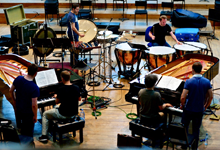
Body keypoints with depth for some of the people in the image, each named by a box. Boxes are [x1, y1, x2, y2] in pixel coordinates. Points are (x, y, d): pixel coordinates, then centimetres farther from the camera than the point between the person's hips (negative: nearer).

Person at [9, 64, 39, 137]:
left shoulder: (18, 79, -13)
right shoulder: (35, 88, -30)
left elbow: (11, 91, 2)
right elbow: (34, 105, -27)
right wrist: (35, 116, -12)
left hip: (18, 108, 6)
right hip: (28, 112, -6)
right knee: (28, 133, 14)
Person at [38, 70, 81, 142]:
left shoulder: (61, 89, -20)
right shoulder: (76, 88, -5)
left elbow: (57, 101, -7)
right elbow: (79, 99, 10)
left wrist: (57, 96, 14)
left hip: (63, 115, -6)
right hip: (74, 113, 6)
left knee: (45, 114, 19)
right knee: (56, 107, 35)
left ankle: (44, 136, 15)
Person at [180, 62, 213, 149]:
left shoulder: (189, 81, -18)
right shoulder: (207, 82, -7)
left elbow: (183, 97, -21)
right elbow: (210, 96, -3)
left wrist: (182, 105, -2)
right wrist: (206, 106, 11)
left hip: (188, 109, -2)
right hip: (199, 110, 3)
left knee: (184, 127, 18)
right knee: (196, 130, 16)